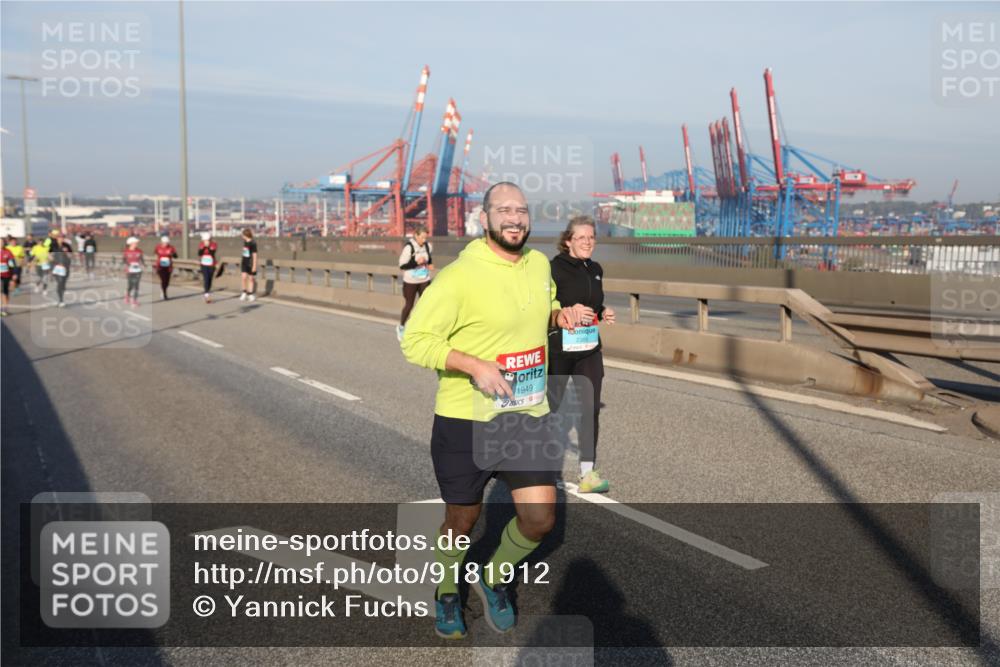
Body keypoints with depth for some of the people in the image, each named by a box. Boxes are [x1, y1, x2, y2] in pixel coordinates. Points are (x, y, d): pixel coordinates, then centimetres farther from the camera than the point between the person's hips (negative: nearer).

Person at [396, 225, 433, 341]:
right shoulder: (409, 247, -19)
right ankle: (401, 327, 32)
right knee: (409, 305, 8)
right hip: (410, 281, -4)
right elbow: (402, 265, -18)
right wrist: (417, 262, -28)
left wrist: (430, 264, -1)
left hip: (424, 280, 4)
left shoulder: (427, 245, -2)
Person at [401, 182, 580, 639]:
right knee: (462, 520, 12)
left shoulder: (539, 264, 4)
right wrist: (476, 365, -26)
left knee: (540, 517, 1)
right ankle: (446, 593, 42)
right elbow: (414, 340, -16)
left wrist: (558, 316, 0)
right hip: (465, 420, -5)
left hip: (529, 415, 5)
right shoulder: (459, 276, -16)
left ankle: (494, 579, 32)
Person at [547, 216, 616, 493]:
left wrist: (604, 313, 1)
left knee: (591, 407, 0)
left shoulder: (595, 269, 8)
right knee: (550, 405, 11)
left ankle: (587, 473, 7)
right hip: (559, 348, -5)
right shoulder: (554, 268, -13)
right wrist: (568, 312, -25)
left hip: (589, 348, 5)